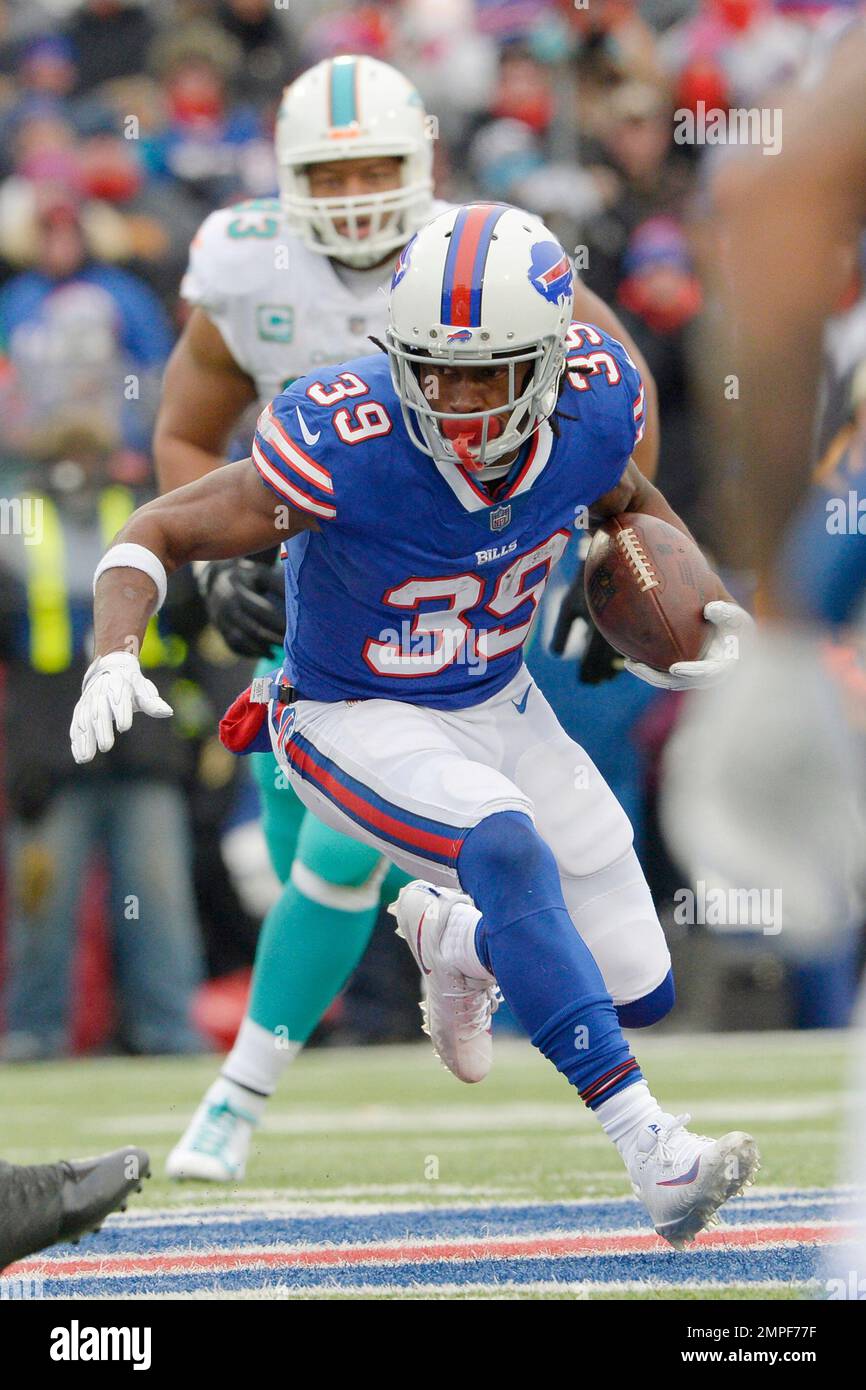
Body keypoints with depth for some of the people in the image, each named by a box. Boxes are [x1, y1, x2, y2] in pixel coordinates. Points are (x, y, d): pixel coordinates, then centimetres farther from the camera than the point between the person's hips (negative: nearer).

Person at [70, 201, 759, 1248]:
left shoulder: (598, 405, -17)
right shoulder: (344, 446, -31)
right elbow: (157, 534, -20)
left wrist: (694, 605, -6)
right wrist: (114, 656, -38)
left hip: (499, 707, 5)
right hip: (357, 722, -5)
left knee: (637, 994, 7)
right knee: (509, 853, -36)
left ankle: (448, 934, 38)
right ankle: (647, 1146, -34)